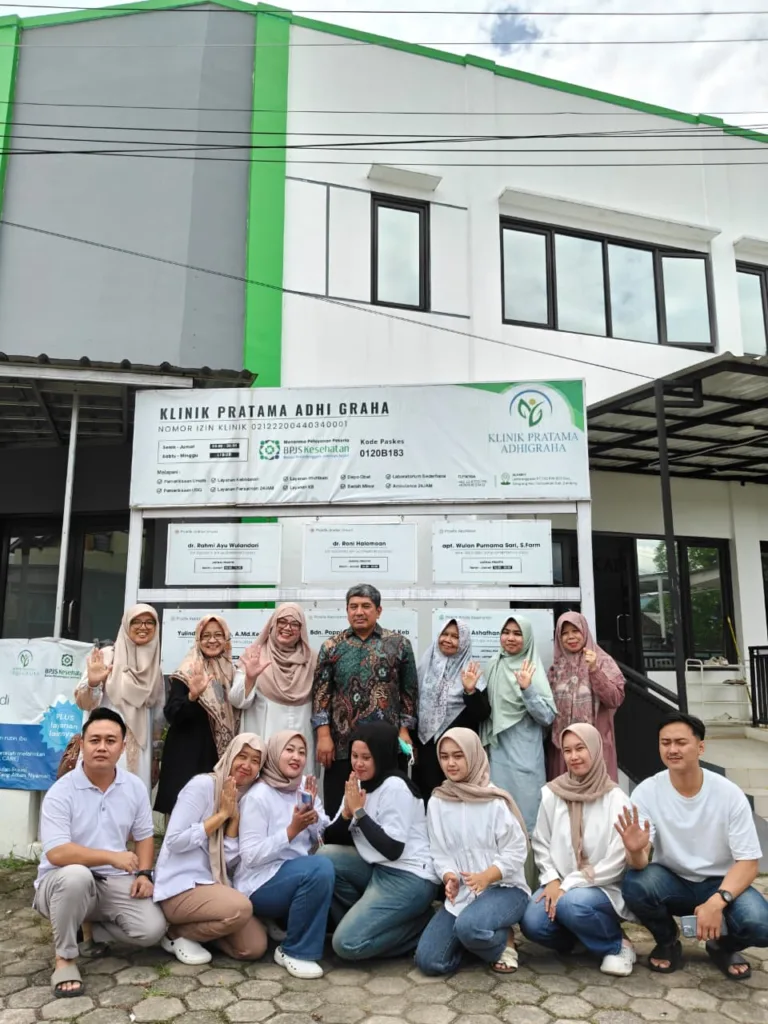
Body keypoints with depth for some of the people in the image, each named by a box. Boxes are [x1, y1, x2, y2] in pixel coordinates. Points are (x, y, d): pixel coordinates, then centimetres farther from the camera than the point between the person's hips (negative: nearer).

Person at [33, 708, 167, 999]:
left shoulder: (135, 787, 0)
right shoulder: (61, 792, -16)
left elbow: (144, 836, 9)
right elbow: (56, 853, -26)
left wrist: (144, 873, -9)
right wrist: (111, 856, -32)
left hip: (113, 882, 4)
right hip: (63, 881, -4)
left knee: (153, 929, -17)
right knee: (76, 875, -40)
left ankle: (93, 928, 13)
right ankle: (64, 958, -14)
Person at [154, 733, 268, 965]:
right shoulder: (202, 785, -12)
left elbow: (228, 862, -1)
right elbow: (175, 841, -20)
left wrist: (234, 817, -12)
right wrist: (222, 814, -16)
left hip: (213, 885, 7)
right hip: (180, 886, -7)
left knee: (255, 947, -5)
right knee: (241, 908, -30)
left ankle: (195, 929, 17)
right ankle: (177, 933, -3)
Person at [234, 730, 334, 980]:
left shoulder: (305, 789, 5)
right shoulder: (258, 796, -13)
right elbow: (251, 856, -19)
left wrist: (312, 812, -15)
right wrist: (292, 829, -26)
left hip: (300, 877, 7)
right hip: (262, 884, -7)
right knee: (320, 867, -30)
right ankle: (295, 951, -12)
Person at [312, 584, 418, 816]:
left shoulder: (399, 644, 3)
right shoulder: (332, 646, 5)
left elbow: (409, 691, 5)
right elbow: (321, 692, 1)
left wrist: (404, 730, -1)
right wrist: (324, 736, -6)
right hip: (342, 744, 1)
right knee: (337, 811, 7)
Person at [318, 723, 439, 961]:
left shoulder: (396, 787, -17)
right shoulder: (359, 784, 8)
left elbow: (392, 850, -22)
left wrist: (359, 811, -18)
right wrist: (347, 812, -12)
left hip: (409, 878, -8)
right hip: (379, 869, 8)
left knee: (347, 944, -16)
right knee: (325, 856, -9)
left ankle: (421, 923, 1)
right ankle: (360, 920, 3)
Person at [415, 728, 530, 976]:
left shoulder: (495, 802, -11)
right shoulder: (436, 803, 1)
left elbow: (515, 852, -11)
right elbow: (439, 854, 3)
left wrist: (486, 877, -27)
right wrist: (449, 878, -19)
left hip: (504, 887, -4)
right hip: (461, 893, 5)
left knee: (468, 926, -36)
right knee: (428, 961, -11)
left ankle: (503, 941, 0)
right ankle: (475, 940, 17)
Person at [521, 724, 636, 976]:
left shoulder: (615, 799, -9)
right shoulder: (551, 794, 0)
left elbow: (616, 861, -13)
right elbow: (541, 844, 6)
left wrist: (570, 886, -17)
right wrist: (552, 881, -12)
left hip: (604, 888, -3)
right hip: (561, 885, 3)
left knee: (572, 904, -35)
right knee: (532, 924, -24)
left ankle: (617, 945, -4)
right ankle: (575, 936, 9)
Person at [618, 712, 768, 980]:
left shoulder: (730, 794, -16)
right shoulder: (647, 792, -16)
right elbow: (639, 864, -20)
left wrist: (717, 902, -32)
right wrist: (635, 851, -46)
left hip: (720, 883, 0)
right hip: (672, 881, 0)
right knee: (634, 884, -31)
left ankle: (722, 947, 9)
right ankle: (667, 942, 3)